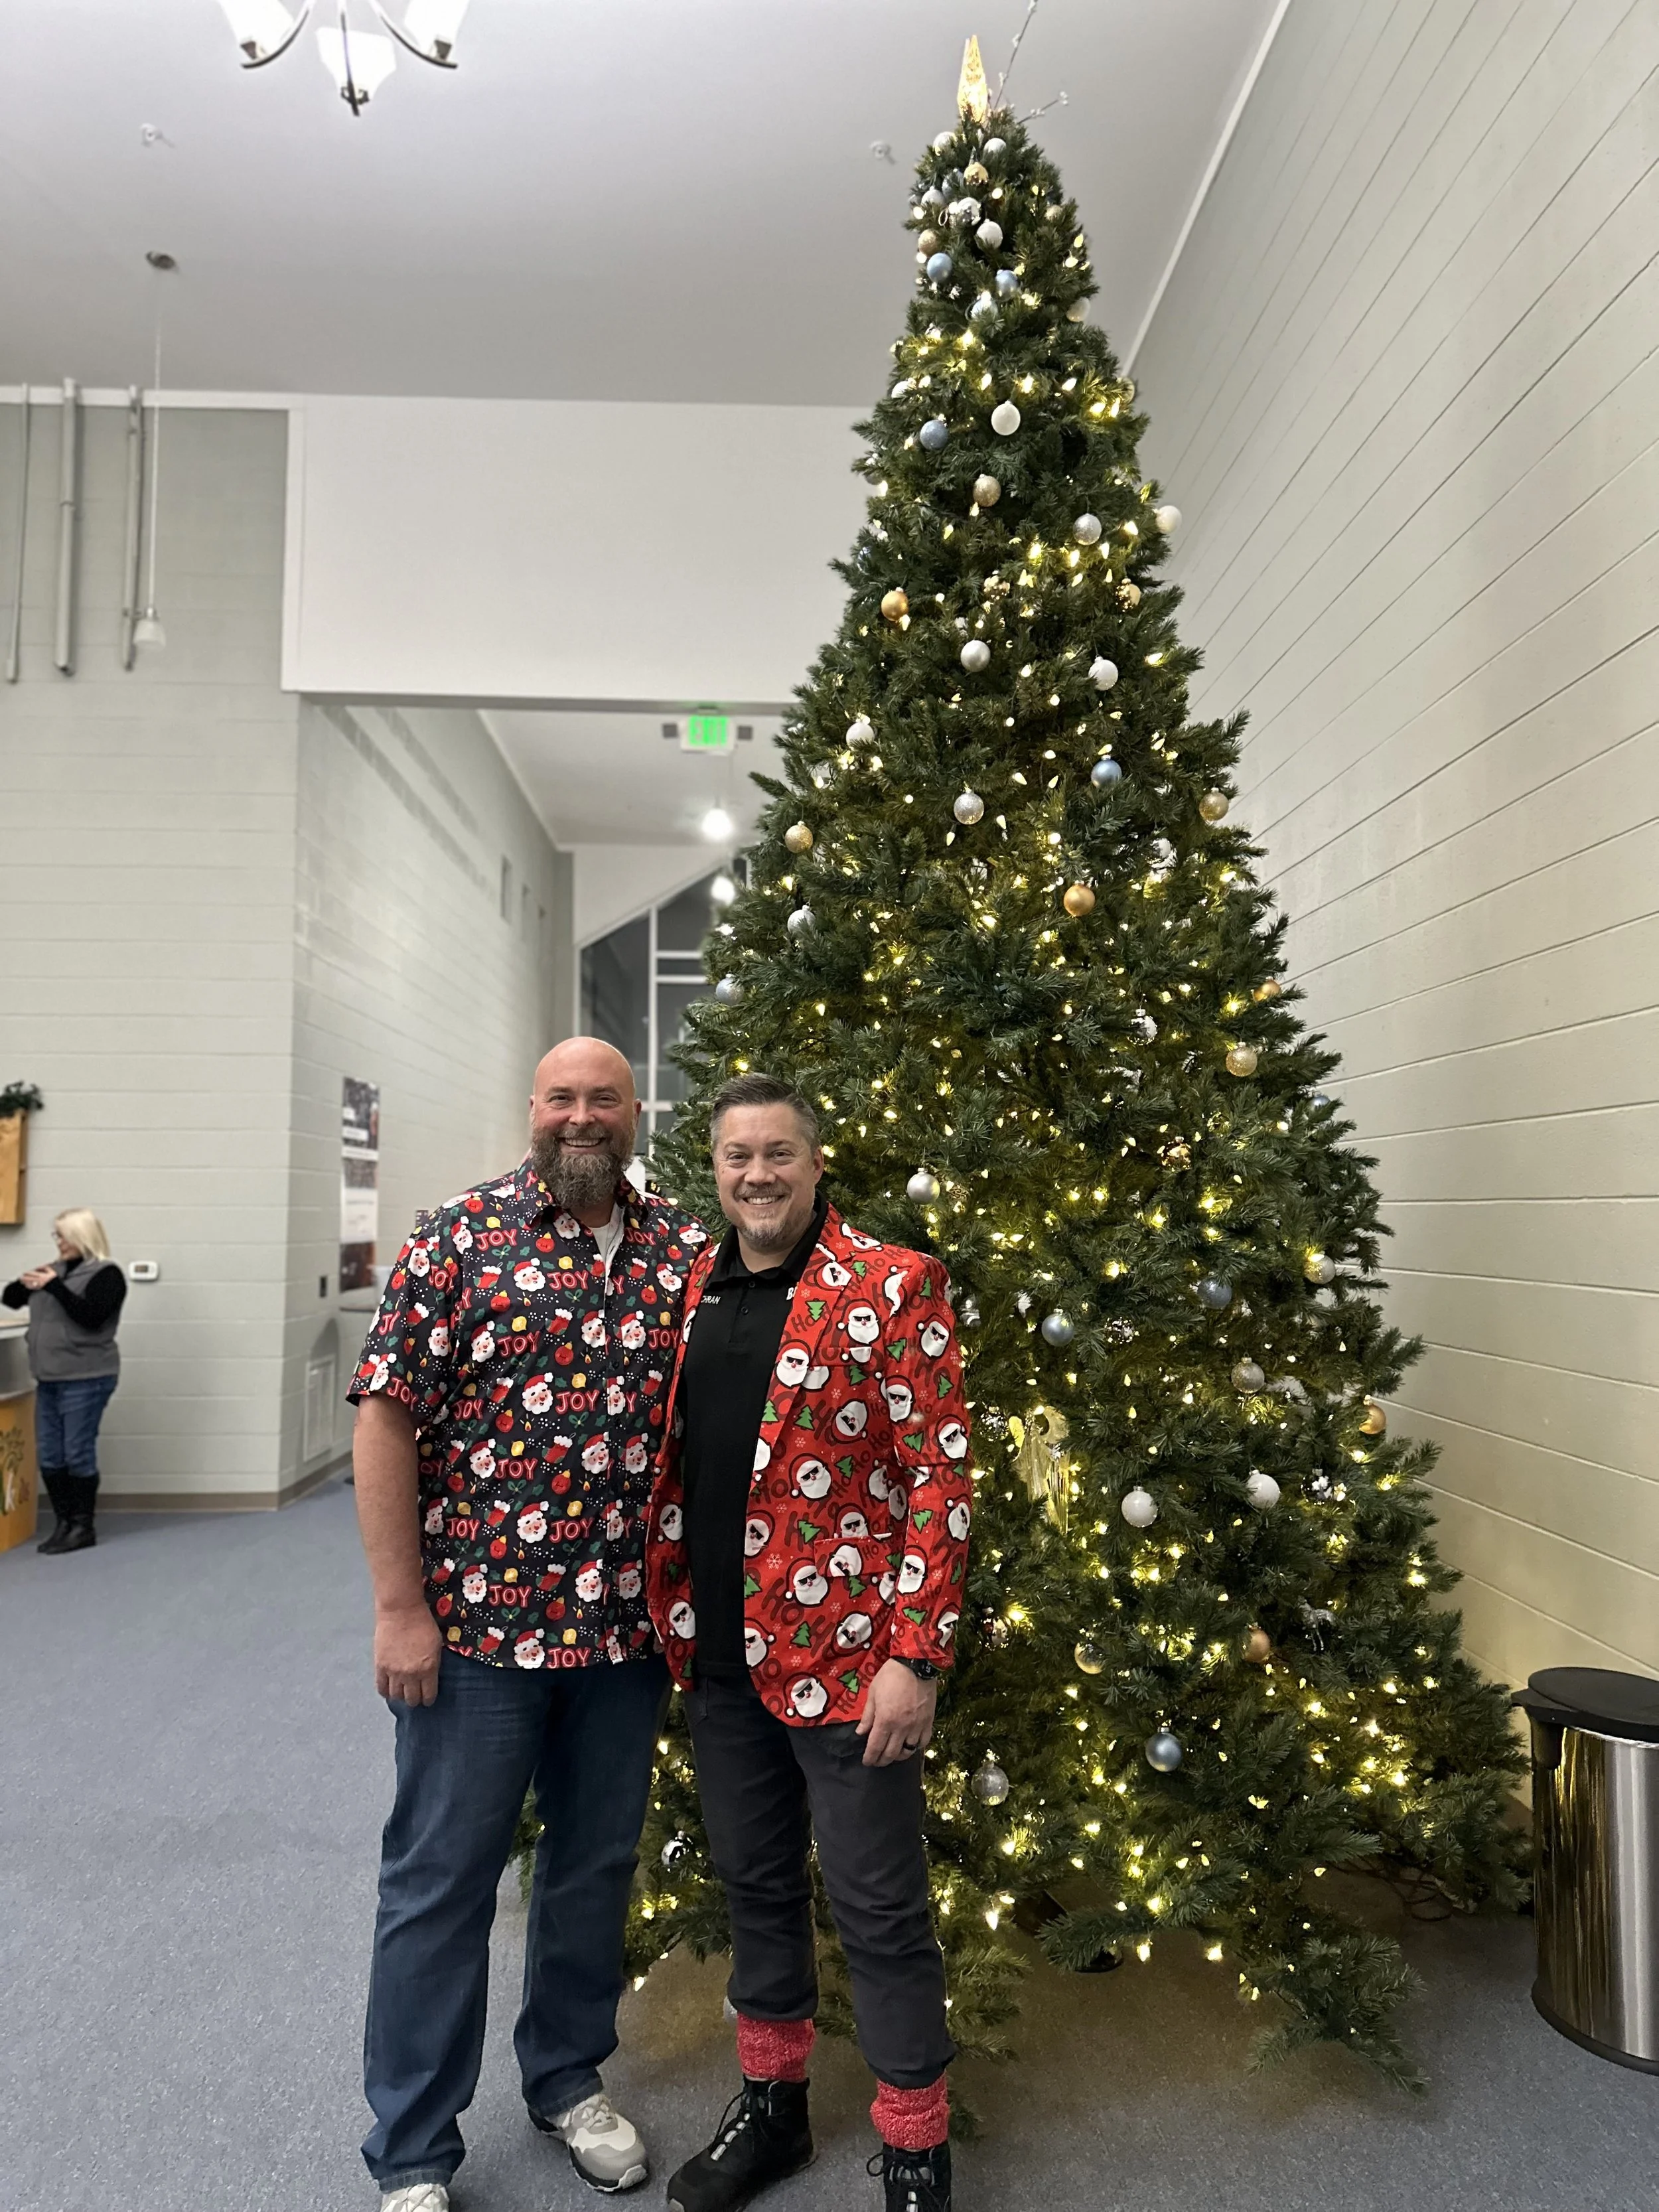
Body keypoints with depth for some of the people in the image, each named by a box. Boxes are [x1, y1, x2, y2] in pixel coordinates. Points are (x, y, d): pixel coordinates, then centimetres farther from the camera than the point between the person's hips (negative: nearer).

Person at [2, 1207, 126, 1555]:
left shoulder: (106, 1274, -7)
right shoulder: (57, 1269, 13)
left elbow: (90, 1316, -21)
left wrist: (54, 1287, -22)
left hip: (86, 1380, -7)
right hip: (49, 1380, 7)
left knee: (78, 1454, -2)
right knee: (49, 1456, 9)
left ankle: (84, 1528, 9)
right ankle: (63, 1523, 20)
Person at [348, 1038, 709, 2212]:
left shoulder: (687, 1253, 2)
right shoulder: (459, 1237, -7)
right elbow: (387, 1416, -9)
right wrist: (400, 1604, -12)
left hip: (628, 1628, 4)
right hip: (476, 1623, -3)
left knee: (599, 1861, 19)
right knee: (442, 1878, 9)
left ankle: (569, 2075, 43)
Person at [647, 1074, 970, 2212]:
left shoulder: (894, 1286, -11)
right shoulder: (694, 1290, 7)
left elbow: (941, 1476, -13)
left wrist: (916, 1658, -16)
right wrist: (674, 1623, 11)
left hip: (844, 1653, -5)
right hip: (719, 1652, 6)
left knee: (879, 1906, 7)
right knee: (756, 1883, 21)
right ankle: (772, 2105, 41)